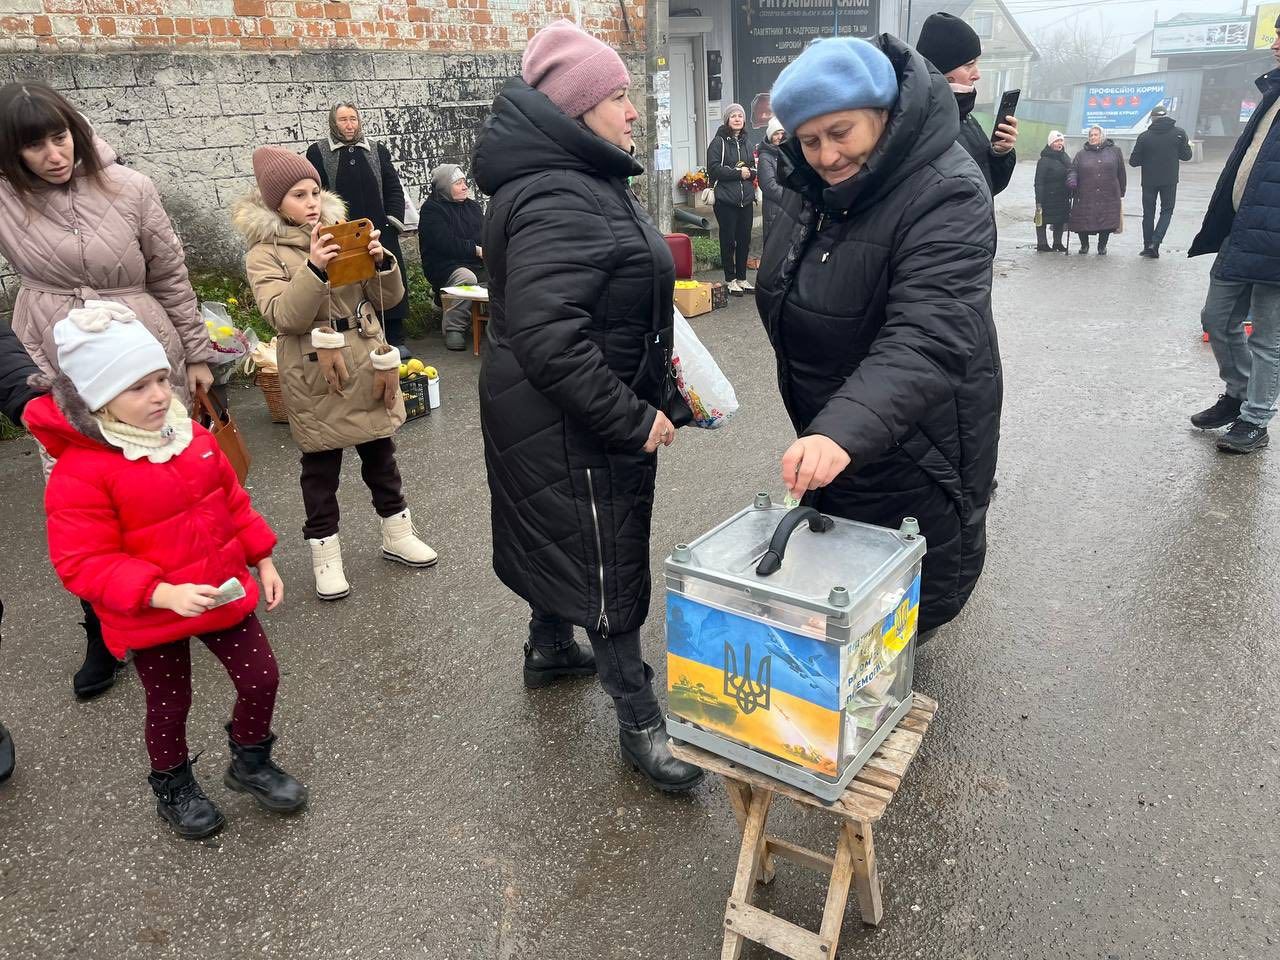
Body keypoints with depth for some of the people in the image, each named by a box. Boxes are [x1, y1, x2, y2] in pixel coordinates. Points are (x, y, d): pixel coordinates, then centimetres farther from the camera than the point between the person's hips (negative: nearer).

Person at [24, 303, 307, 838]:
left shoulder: (190, 435, -4)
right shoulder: (80, 471, -23)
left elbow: (233, 502, 7)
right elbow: (83, 564, -23)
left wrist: (263, 561, 6)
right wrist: (164, 594, -34)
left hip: (224, 593, 5)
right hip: (152, 616, -4)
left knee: (262, 678, 9)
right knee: (169, 705, 16)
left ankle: (250, 762, 37)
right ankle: (173, 788, 45)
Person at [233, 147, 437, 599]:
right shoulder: (265, 252, -4)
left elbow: (389, 298, 4)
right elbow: (283, 317, -18)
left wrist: (382, 261, -15)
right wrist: (314, 269, -30)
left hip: (369, 367, 4)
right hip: (316, 377, -4)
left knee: (380, 454, 15)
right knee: (320, 466, 6)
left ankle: (397, 534, 30)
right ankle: (325, 552, 20)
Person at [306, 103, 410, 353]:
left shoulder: (377, 150, 12)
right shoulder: (318, 152, 4)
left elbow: (393, 188, 12)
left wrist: (394, 219, 0)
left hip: (379, 231, 2)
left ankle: (395, 339, 13)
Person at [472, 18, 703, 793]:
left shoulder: (582, 181, 10)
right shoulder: (556, 202, -25)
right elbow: (546, 339, -33)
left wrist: (652, 356, 14)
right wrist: (633, 418, -27)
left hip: (563, 416, 10)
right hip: (572, 428, -10)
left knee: (567, 540, 25)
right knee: (611, 565, 2)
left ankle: (549, 648, 47)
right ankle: (641, 723, 18)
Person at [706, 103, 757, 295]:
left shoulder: (746, 143, 15)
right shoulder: (718, 142, -3)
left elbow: (754, 170, 19)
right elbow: (713, 169, -13)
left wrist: (749, 172, -4)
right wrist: (737, 173, -14)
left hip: (746, 199, 5)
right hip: (725, 200, -5)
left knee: (745, 240, 8)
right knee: (728, 241, 1)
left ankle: (741, 278, 19)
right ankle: (730, 279, 11)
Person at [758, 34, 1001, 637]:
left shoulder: (945, 196, -26)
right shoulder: (817, 186, 1)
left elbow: (926, 340, -39)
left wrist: (845, 429, -54)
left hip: (912, 447, -8)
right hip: (827, 432, 9)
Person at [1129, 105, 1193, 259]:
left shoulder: (1144, 136, -7)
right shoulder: (1179, 133, -5)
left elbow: (1133, 161, -5)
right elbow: (1186, 156, 1)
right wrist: (1188, 145, 22)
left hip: (1149, 180, 0)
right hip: (1170, 181, 0)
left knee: (1148, 213, 10)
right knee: (1167, 211, 11)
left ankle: (1148, 246, 11)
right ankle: (1156, 241, -8)